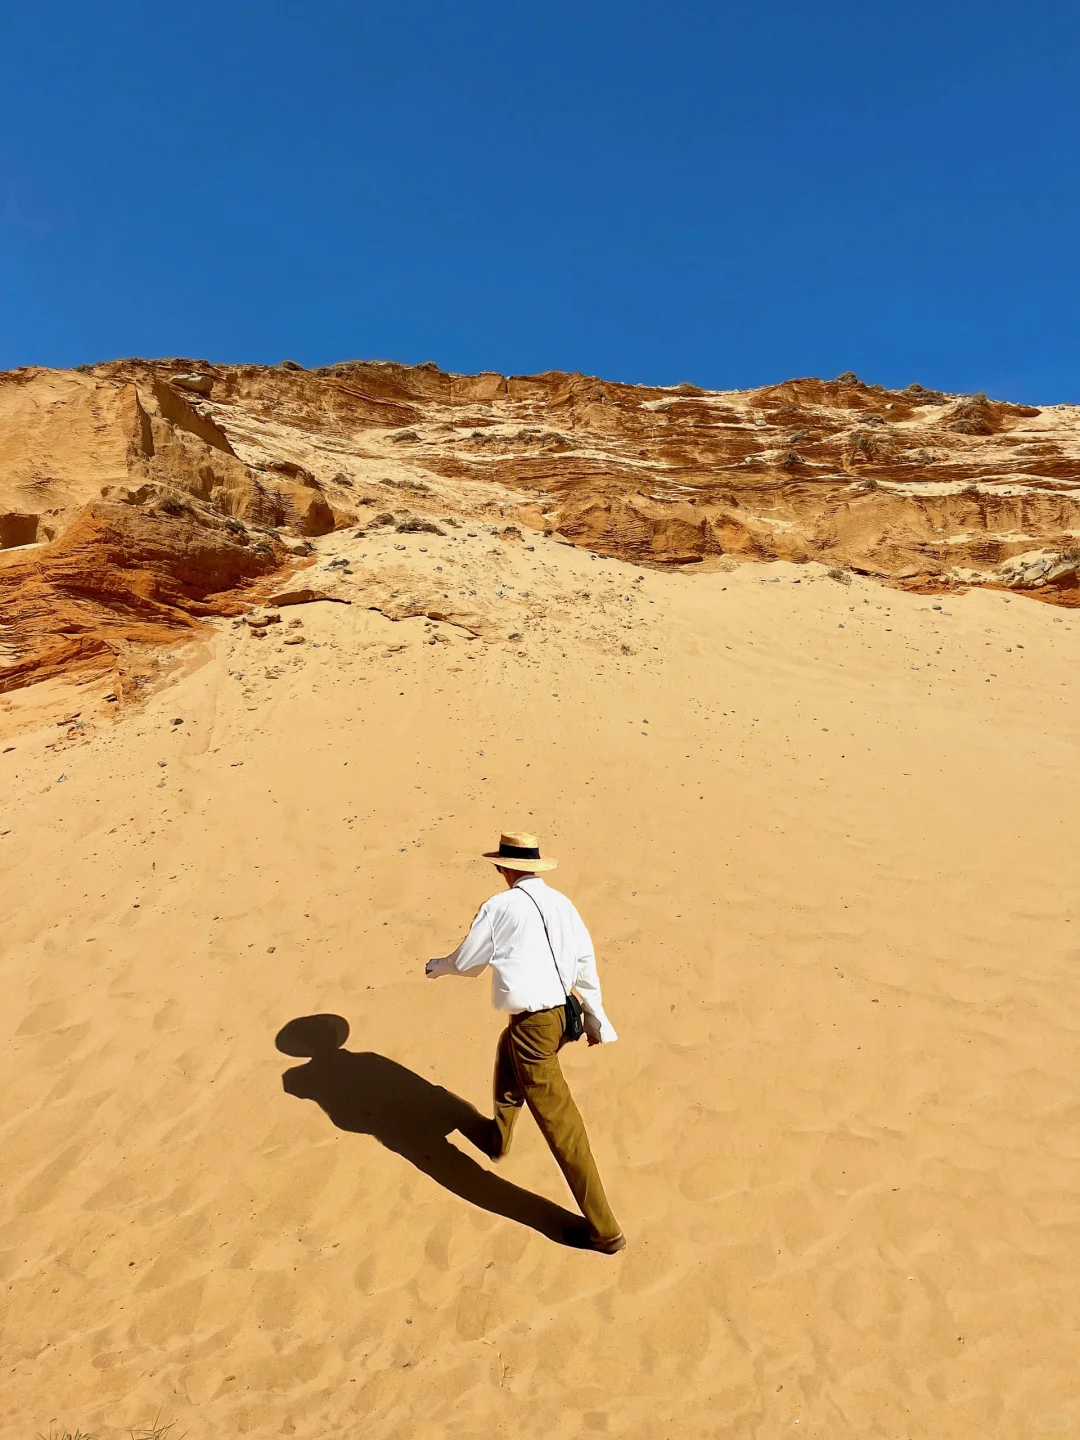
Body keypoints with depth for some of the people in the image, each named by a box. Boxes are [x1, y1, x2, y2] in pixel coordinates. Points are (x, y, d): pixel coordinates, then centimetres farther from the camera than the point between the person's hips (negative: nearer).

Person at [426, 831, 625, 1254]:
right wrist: (595, 1017, 15)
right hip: (560, 1014, 8)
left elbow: (467, 961, -1)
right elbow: (586, 962, 6)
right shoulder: (562, 903, 4)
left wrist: (437, 966, 21)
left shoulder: (501, 906, -11)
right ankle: (498, 1137, 56)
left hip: (531, 1023, -8)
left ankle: (604, 1230, 9)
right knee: (507, 1054, 34)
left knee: (559, 1123, 0)